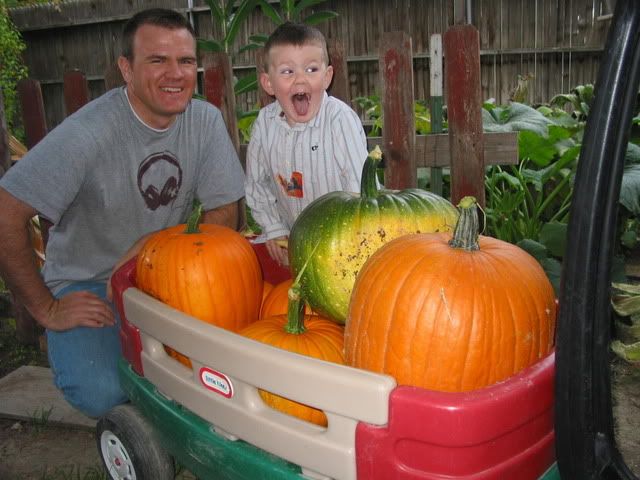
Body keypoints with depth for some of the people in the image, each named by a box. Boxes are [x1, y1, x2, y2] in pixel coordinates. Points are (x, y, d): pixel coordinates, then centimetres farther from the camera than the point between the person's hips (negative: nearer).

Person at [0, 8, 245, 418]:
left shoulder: (207, 122, -8)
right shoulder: (90, 132, -23)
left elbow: (224, 217, -4)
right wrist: (46, 309, -16)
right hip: (87, 286, -3)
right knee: (103, 393, -25)